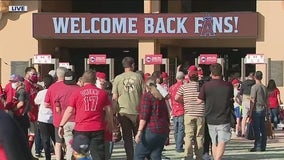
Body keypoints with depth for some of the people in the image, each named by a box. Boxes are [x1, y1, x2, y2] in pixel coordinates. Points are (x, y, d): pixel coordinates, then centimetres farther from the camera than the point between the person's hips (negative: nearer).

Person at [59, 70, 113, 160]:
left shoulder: (77, 93, 0)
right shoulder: (102, 93, 4)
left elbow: (69, 111, -1)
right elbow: (108, 110, 6)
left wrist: (61, 125, 5)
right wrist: (110, 124, 20)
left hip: (81, 129, -1)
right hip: (98, 129, 1)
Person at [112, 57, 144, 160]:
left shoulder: (118, 78, -1)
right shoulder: (138, 76, -1)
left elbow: (114, 97, -1)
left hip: (124, 112, 0)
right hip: (137, 111, 0)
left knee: (127, 138, 6)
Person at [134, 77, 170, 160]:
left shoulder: (147, 95, -4)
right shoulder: (161, 97, 17)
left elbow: (144, 115, -13)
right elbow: (167, 116, 20)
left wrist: (139, 131, -16)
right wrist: (166, 134, 26)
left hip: (151, 130, -7)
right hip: (163, 131, 7)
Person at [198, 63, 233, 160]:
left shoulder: (206, 86, -6)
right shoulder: (228, 86, -5)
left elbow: (199, 101, -6)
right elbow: (231, 99, 7)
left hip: (211, 119, 2)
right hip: (224, 119, -2)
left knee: (214, 143, 16)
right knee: (222, 142, -6)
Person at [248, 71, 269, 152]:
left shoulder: (254, 87, -10)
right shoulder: (264, 87, 12)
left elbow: (253, 101, -13)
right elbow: (267, 102, 15)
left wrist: (250, 113, -10)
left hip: (256, 110, -7)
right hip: (263, 110, 7)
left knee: (257, 130, -5)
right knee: (263, 129, 9)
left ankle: (257, 147, -4)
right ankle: (263, 146, 12)